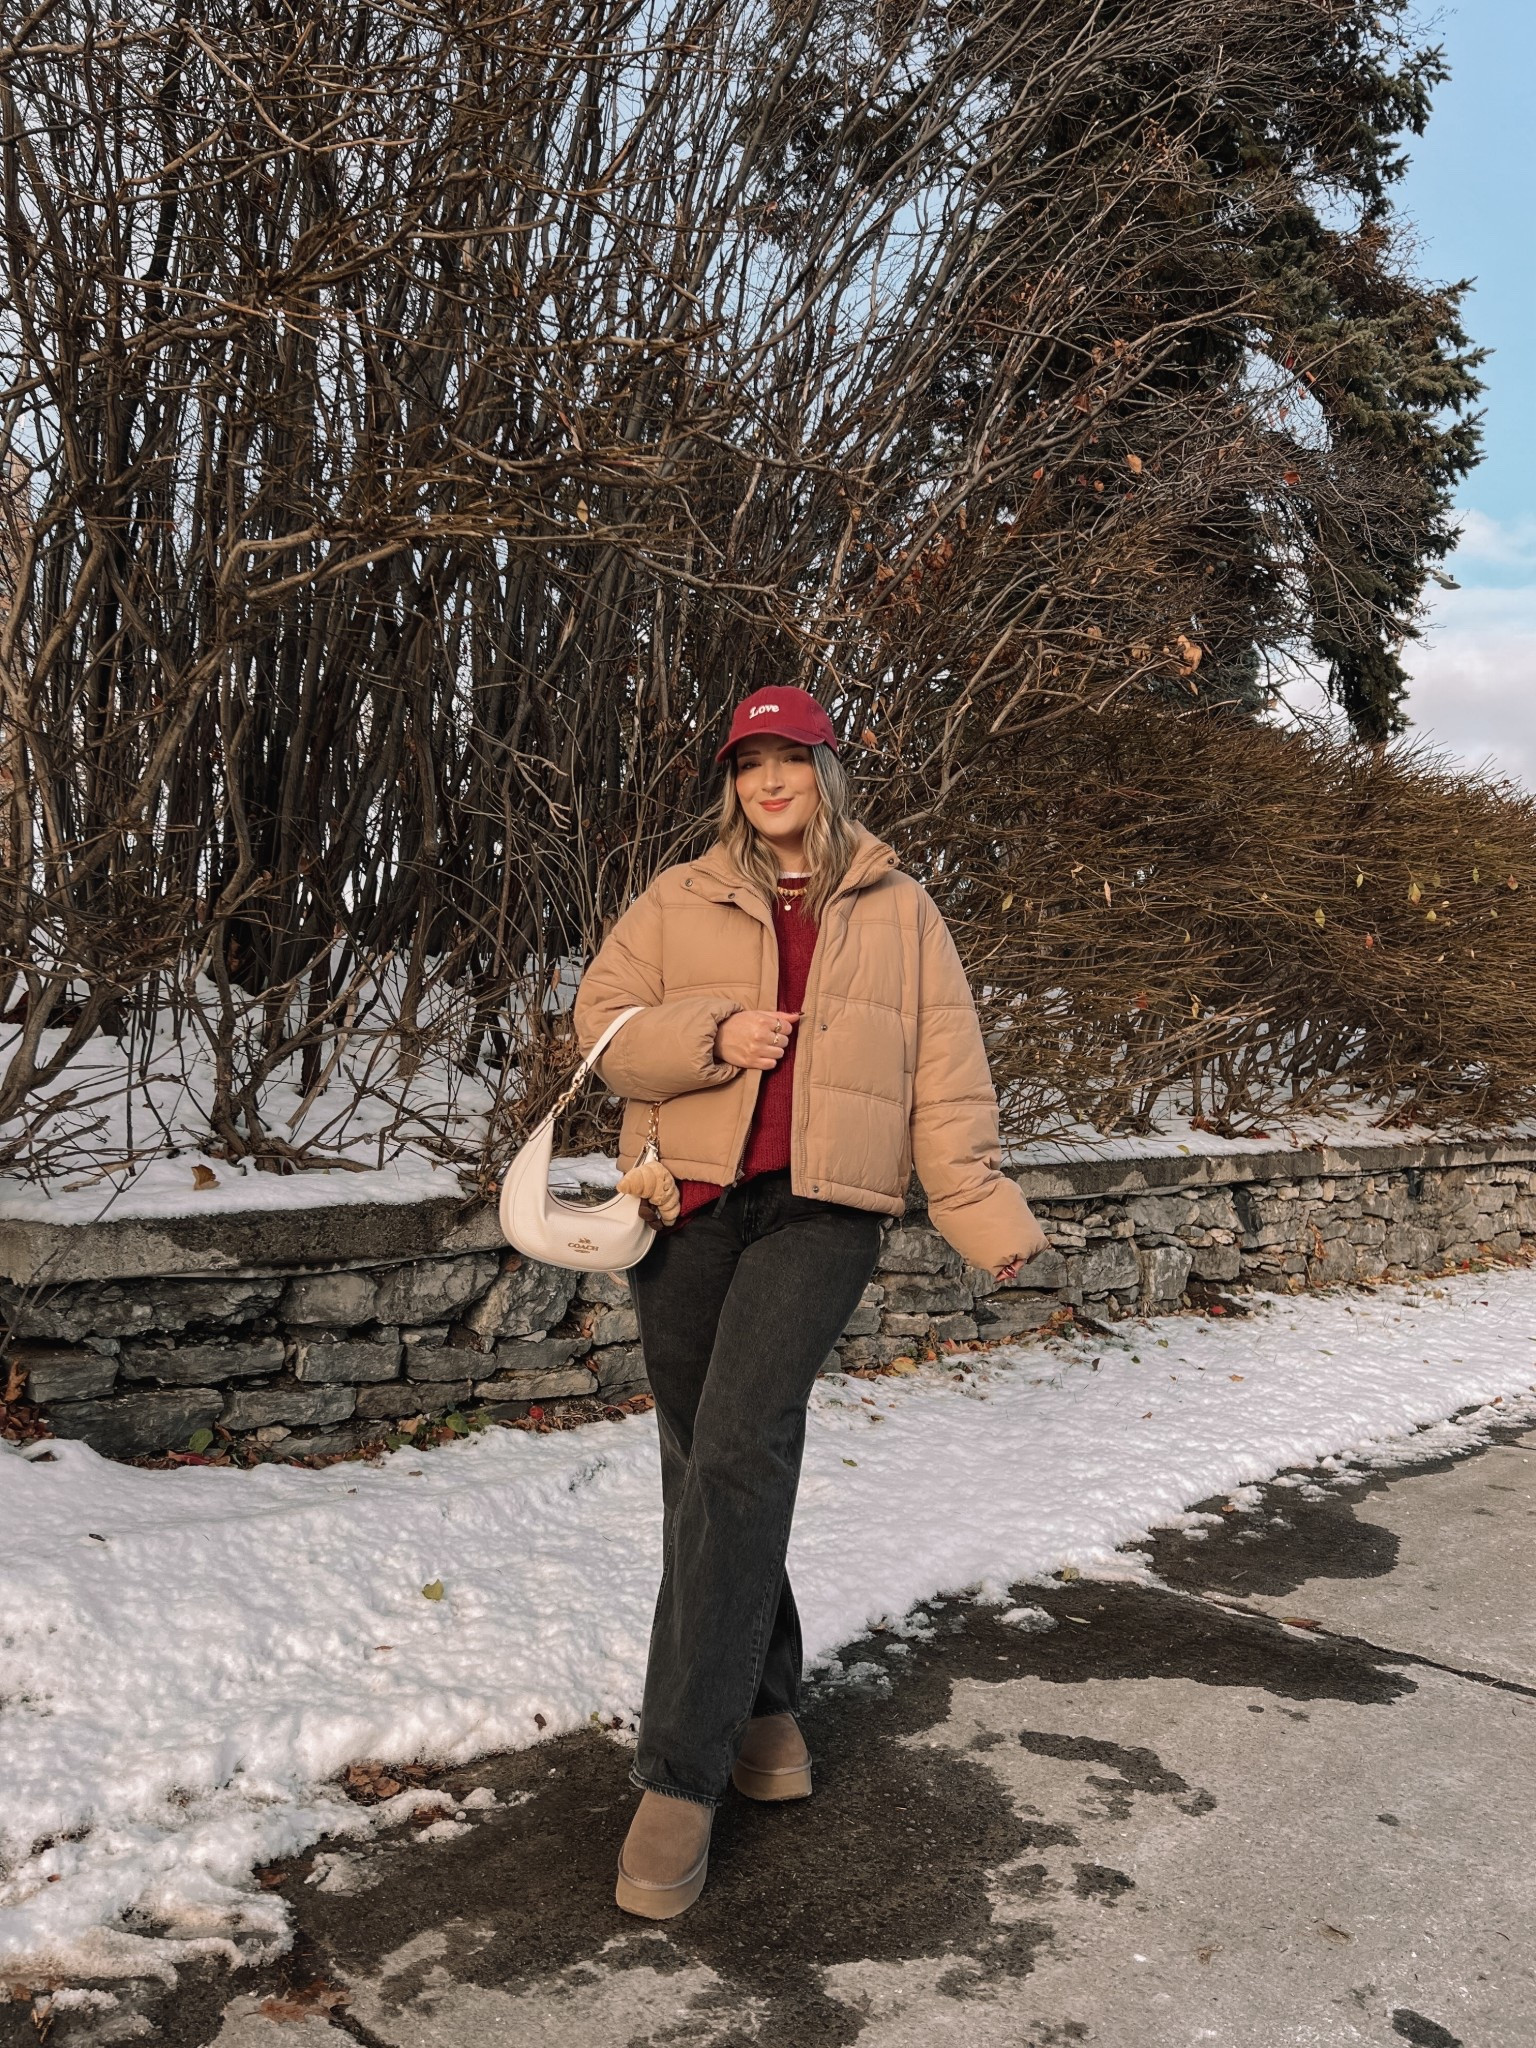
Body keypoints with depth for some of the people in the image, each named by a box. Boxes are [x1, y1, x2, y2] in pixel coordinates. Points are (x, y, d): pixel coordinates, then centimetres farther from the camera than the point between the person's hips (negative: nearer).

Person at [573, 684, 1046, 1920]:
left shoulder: (898, 911, 13)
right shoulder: (681, 900, 13)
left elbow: (945, 1074, 11)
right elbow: (602, 1023, 7)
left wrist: (984, 1212, 3)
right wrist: (710, 1034, -11)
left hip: (822, 1212, -2)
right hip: (690, 1209, 3)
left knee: (740, 1454, -18)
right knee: (704, 1468, 7)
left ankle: (683, 1779, -14)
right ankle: (765, 1707, 28)